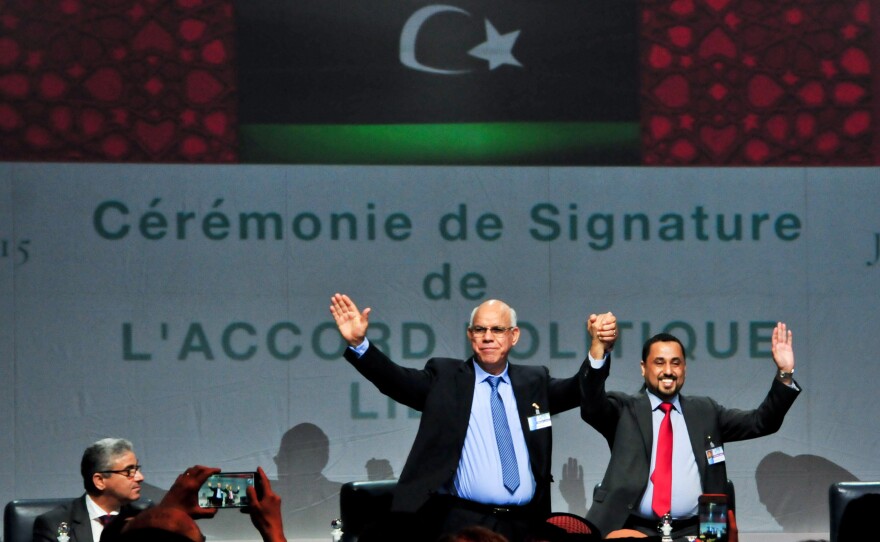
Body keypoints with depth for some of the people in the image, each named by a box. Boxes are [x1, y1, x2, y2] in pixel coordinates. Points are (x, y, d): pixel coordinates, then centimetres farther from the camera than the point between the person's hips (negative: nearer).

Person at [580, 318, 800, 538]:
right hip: (634, 530, -2)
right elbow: (592, 407, -10)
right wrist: (599, 352, -26)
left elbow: (761, 422, 12)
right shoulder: (625, 410, 9)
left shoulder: (705, 412, 18)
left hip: (693, 532, 2)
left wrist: (784, 375, -2)